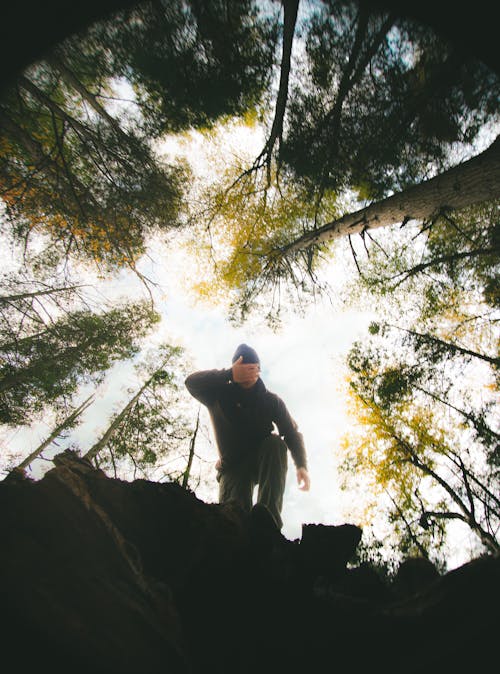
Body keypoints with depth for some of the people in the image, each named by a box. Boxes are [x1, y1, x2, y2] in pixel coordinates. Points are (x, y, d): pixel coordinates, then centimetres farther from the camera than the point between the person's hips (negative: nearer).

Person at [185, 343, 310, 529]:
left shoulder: (271, 401, -9)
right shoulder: (220, 395, -12)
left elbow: (292, 433, -11)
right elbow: (191, 382, -29)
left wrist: (301, 465, -29)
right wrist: (229, 374, -42)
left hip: (264, 461, 1)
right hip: (233, 465, 0)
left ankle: (269, 515, -36)